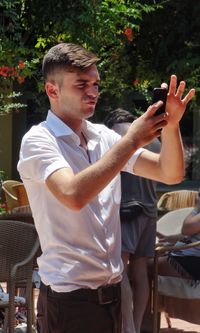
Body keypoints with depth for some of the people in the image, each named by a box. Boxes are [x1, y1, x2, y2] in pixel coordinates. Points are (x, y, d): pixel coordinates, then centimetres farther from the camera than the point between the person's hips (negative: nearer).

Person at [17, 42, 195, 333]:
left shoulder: (104, 137, 9)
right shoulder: (39, 140, -9)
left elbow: (171, 174, 5)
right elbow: (74, 195, -28)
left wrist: (170, 125, -13)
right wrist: (131, 141, -25)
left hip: (111, 290, 6)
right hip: (69, 296, -6)